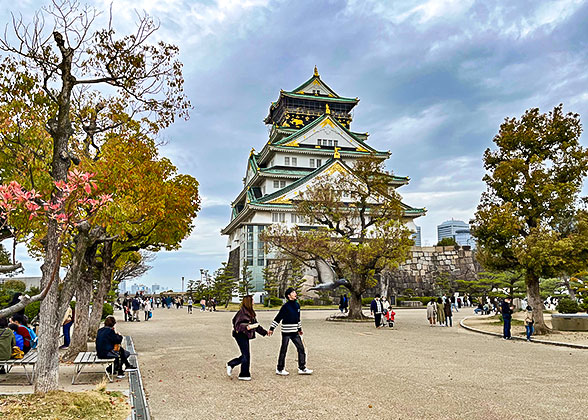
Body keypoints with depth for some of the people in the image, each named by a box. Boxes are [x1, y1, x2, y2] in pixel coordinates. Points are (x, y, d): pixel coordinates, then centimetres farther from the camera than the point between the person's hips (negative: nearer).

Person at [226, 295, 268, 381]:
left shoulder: (251, 312, 11)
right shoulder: (242, 312, -17)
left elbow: (255, 324, 19)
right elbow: (237, 325, -20)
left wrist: (265, 332, 21)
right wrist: (248, 327, -32)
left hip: (245, 336, 9)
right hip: (240, 335, -9)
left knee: (245, 355, 11)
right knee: (246, 355, -3)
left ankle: (231, 364, 30)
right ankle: (244, 375, 11)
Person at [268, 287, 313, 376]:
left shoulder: (297, 305, 9)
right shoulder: (286, 306, -14)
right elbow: (278, 318, -11)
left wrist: (299, 329, 25)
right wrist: (271, 328, -11)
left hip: (295, 332, 7)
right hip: (286, 332, -7)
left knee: (301, 348, 4)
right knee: (283, 350, 2)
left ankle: (302, 368, 12)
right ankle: (279, 369, 15)